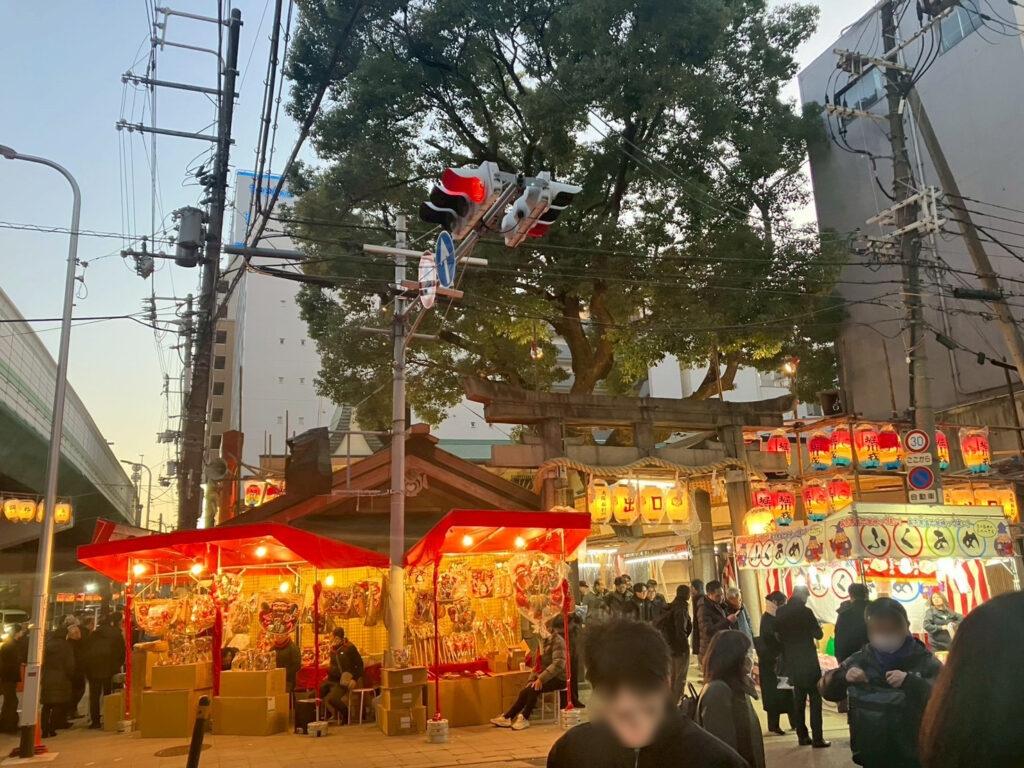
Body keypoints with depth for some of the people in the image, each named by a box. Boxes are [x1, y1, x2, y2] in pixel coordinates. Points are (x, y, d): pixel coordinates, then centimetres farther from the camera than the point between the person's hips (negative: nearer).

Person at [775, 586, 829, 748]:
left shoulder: (780, 613, 2)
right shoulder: (805, 612, -16)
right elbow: (818, 634, -9)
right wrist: (818, 629, 11)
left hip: (791, 663, 6)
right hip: (808, 662, -6)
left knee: (799, 699, 14)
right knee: (815, 699, 1)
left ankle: (802, 736, 16)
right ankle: (817, 738, -2)